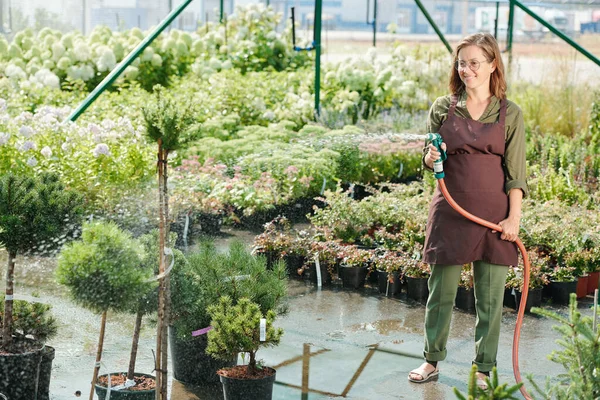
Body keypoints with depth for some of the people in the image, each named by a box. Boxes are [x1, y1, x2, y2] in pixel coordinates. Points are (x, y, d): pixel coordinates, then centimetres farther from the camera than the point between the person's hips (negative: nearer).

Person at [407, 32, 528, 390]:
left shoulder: (509, 114, 0)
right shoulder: (443, 109, 4)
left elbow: (515, 172, -1)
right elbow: (428, 159, 12)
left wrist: (514, 218, -9)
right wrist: (430, 159, -12)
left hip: (494, 215, -1)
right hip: (451, 212, 1)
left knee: (490, 299, 6)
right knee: (441, 292, 9)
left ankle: (483, 369, 20)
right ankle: (432, 361, 25)